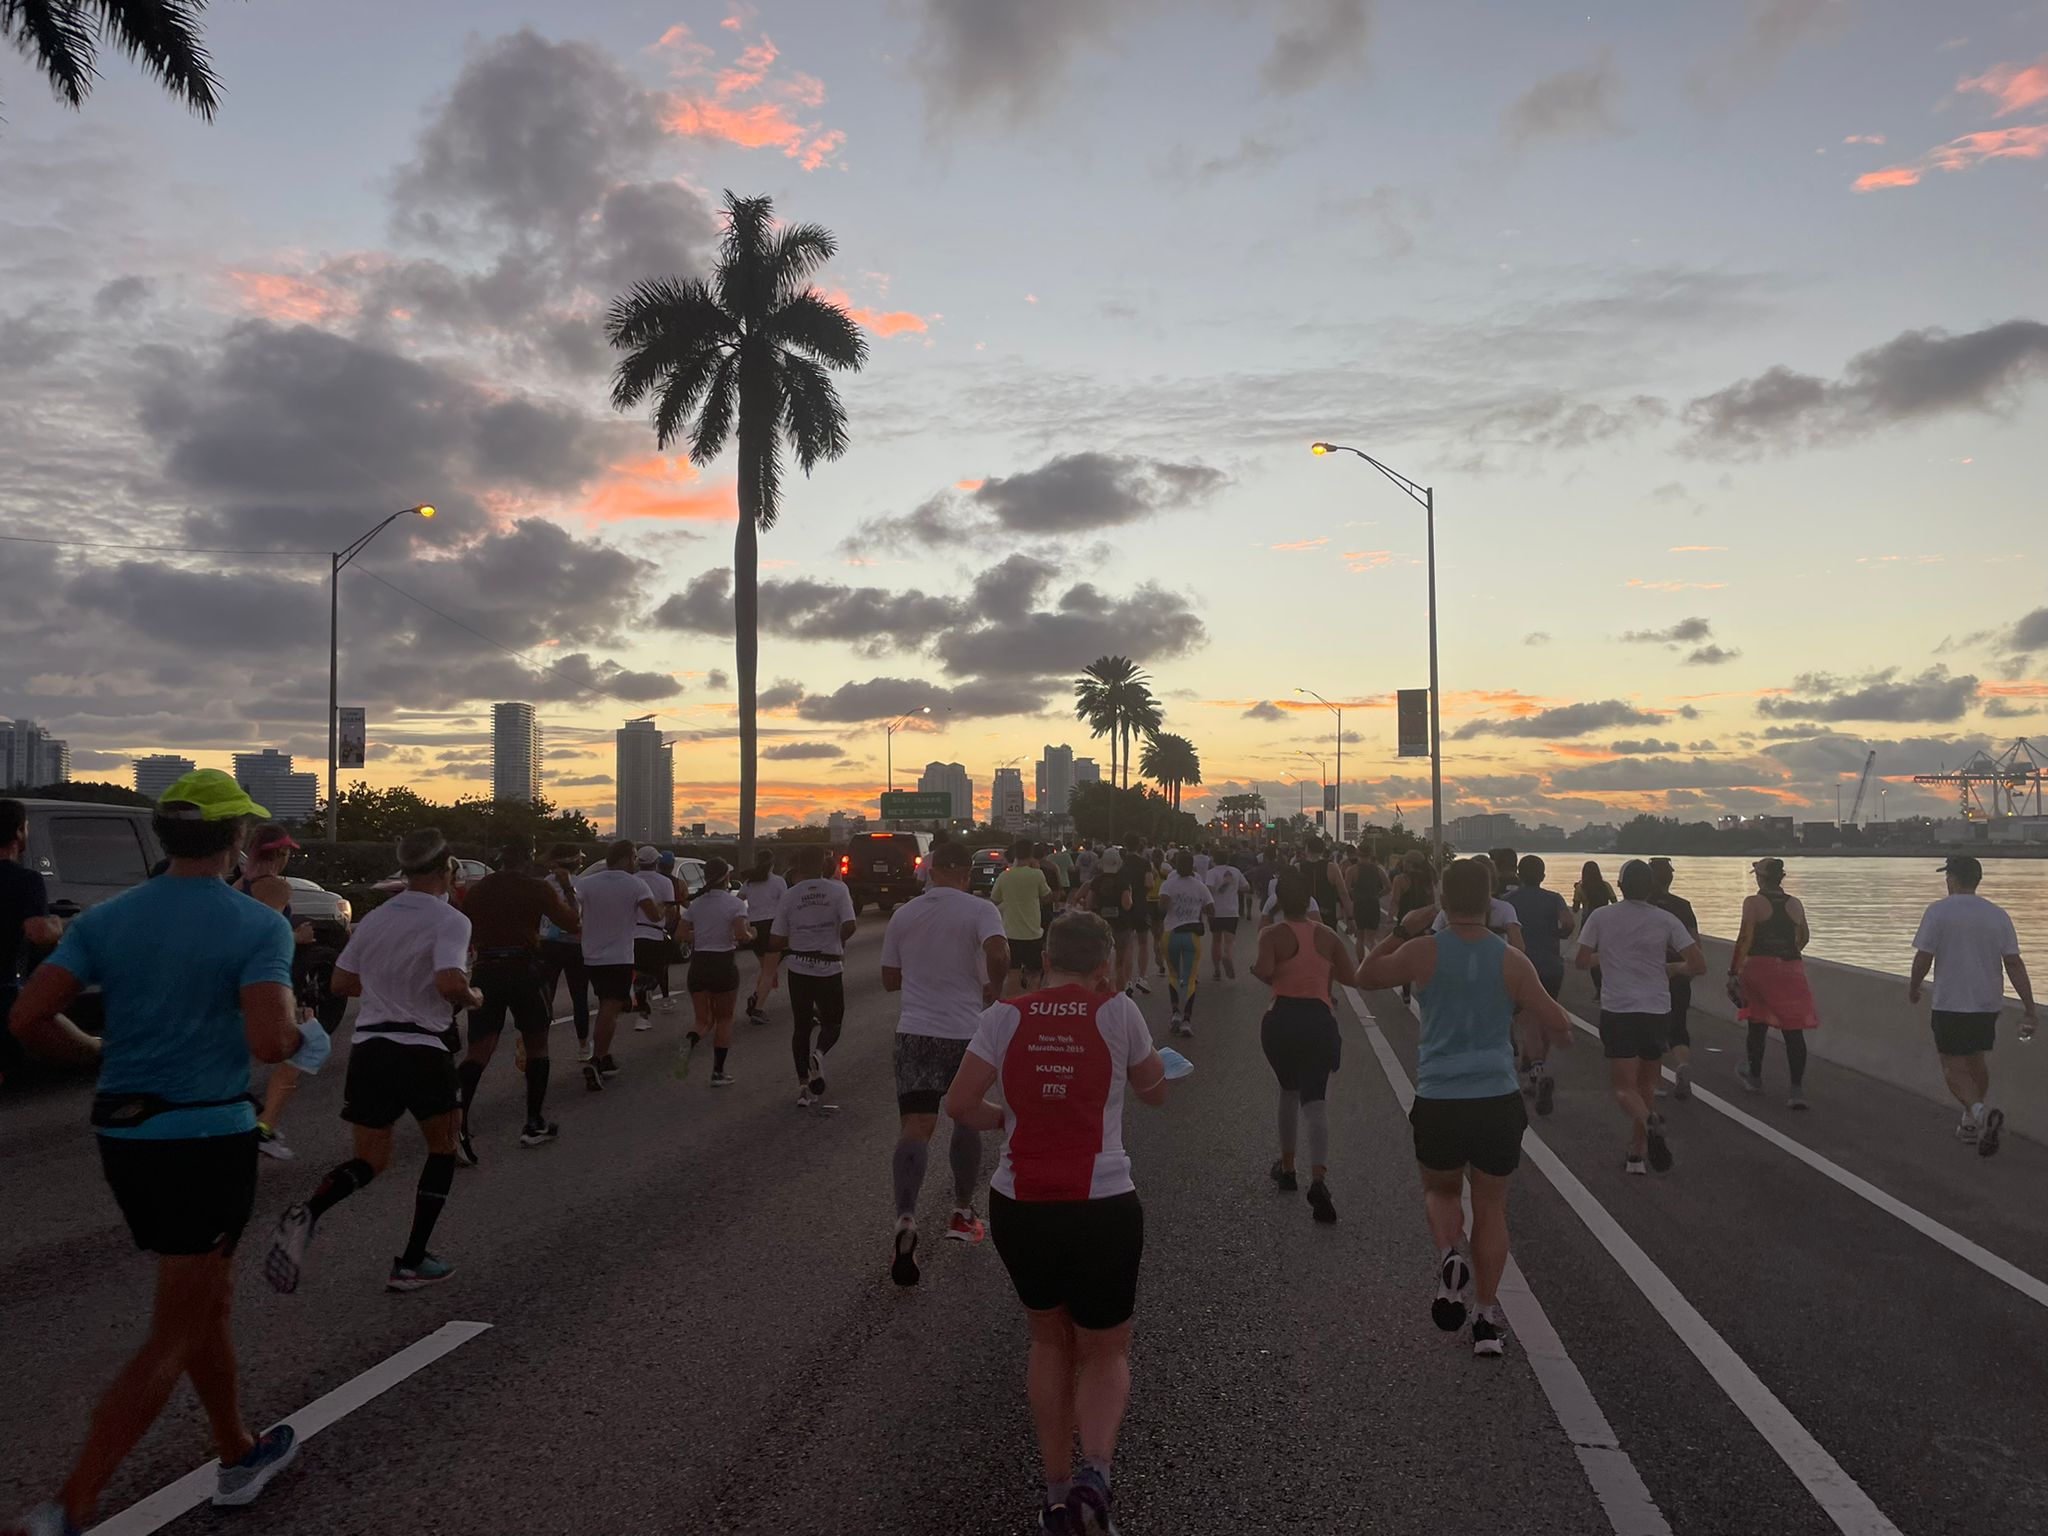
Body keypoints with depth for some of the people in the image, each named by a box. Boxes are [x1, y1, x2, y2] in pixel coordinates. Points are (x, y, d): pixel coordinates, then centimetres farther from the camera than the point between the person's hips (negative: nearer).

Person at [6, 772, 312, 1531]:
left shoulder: (104, 918, 2)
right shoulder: (257, 925, -13)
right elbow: (270, 1043, -25)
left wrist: (102, 1052, 11)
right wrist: (298, 1030, -3)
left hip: (122, 1136, 7)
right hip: (210, 1139, -6)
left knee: (210, 1300, 22)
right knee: (174, 1338, 4)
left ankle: (239, 1456, 36)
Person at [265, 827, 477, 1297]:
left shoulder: (375, 919, 11)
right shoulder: (450, 920, -10)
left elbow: (341, 982, 16)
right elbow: (450, 984, -24)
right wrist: (473, 998, -3)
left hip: (368, 1045, 5)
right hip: (422, 1050, -5)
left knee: (370, 1160, 14)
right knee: (443, 1148, 16)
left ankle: (306, 1213, -17)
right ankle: (412, 1263, 14)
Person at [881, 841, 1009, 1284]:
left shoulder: (903, 915, 7)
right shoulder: (980, 910, -6)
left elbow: (890, 979, 13)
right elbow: (998, 954, -25)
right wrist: (994, 989, -6)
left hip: (915, 1031, 2)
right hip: (966, 1031, -1)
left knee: (914, 1129, -6)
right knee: (967, 1120, 19)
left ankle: (906, 1218, -27)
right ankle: (962, 1212, 30)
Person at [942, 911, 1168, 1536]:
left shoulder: (1006, 1016, -2)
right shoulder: (1117, 1012, -4)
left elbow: (960, 1104, -4)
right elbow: (1155, 1090, 11)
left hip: (1018, 1205, 2)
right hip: (1101, 1208, -2)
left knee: (1050, 1340, 25)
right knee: (1105, 1354, 17)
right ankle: (1095, 1468, -9)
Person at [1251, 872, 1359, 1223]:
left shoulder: (1272, 935, -3)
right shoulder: (1327, 936, 8)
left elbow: (1264, 971, -22)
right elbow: (1353, 978, 7)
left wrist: (1256, 969, 0)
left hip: (1282, 1019, -1)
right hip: (1320, 1020, 1)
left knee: (1289, 1090, 23)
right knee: (1314, 1101, -2)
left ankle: (1287, 1167, 32)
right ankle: (1318, 1179, -23)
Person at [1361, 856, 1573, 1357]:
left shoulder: (1423, 953, -5)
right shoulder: (1512, 961, -4)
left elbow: (1366, 975, 12)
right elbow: (1559, 1027, 1)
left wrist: (1401, 930, 17)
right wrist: (1562, 1034, 24)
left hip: (1437, 1101, -1)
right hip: (1498, 1100, 1)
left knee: (1440, 1190, 23)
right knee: (1491, 1205, 15)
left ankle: (1449, 1256, -7)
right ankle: (1487, 1318, 16)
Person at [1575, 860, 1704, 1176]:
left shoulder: (1600, 916, -2)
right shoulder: (1665, 920, -1)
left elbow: (1582, 962, 3)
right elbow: (1698, 965, -3)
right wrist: (1672, 968, 16)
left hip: (1617, 1010, -2)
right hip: (1657, 1010, 2)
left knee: (1624, 1087, 1)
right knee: (1646, 1083, 17)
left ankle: (1649, 1123, -31)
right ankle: (1637, 1155, 20)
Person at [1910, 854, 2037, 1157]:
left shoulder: (1938, 912, -9)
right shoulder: (1998, 915, 2)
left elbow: (1923, 958, -11)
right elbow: (2014, 963, -2)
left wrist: (1913, 988, 7)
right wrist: (2029, 1008, -1)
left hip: (1950, 1004, -5)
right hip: (1988, 1004, 5)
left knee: (1953, 1067, 1)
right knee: (1976, 1061, 20)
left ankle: (1979, 1111, -24)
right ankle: (1971, 1123, 29)